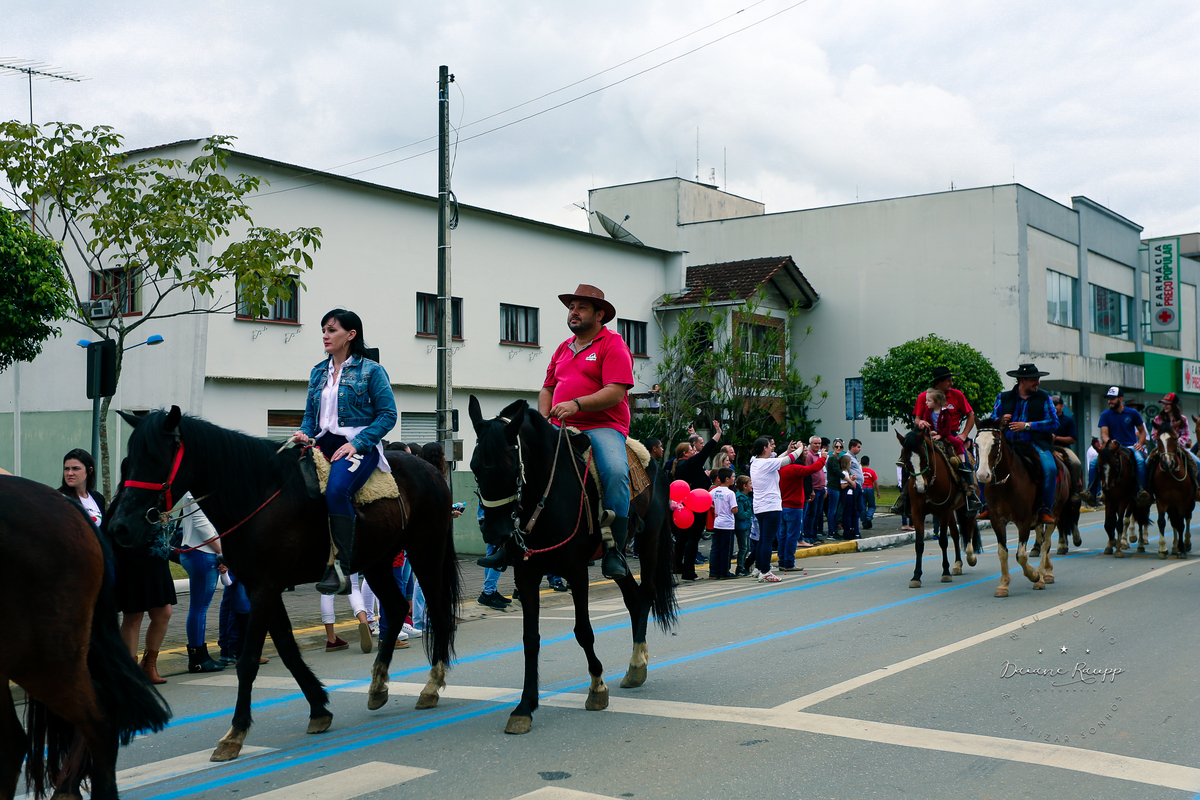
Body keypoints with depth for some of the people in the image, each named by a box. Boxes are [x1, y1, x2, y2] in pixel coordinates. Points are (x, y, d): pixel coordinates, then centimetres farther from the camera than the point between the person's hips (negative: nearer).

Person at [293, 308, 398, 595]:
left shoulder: (371, 371, 0)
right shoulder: (318, 372, 18)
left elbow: (388, 415, -5)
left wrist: (356, 444, -15)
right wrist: (305, 433, 0)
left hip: (359, 445, -6)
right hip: (323, 442, 6)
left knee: (336, 490, -33)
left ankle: (342, 570, -33)